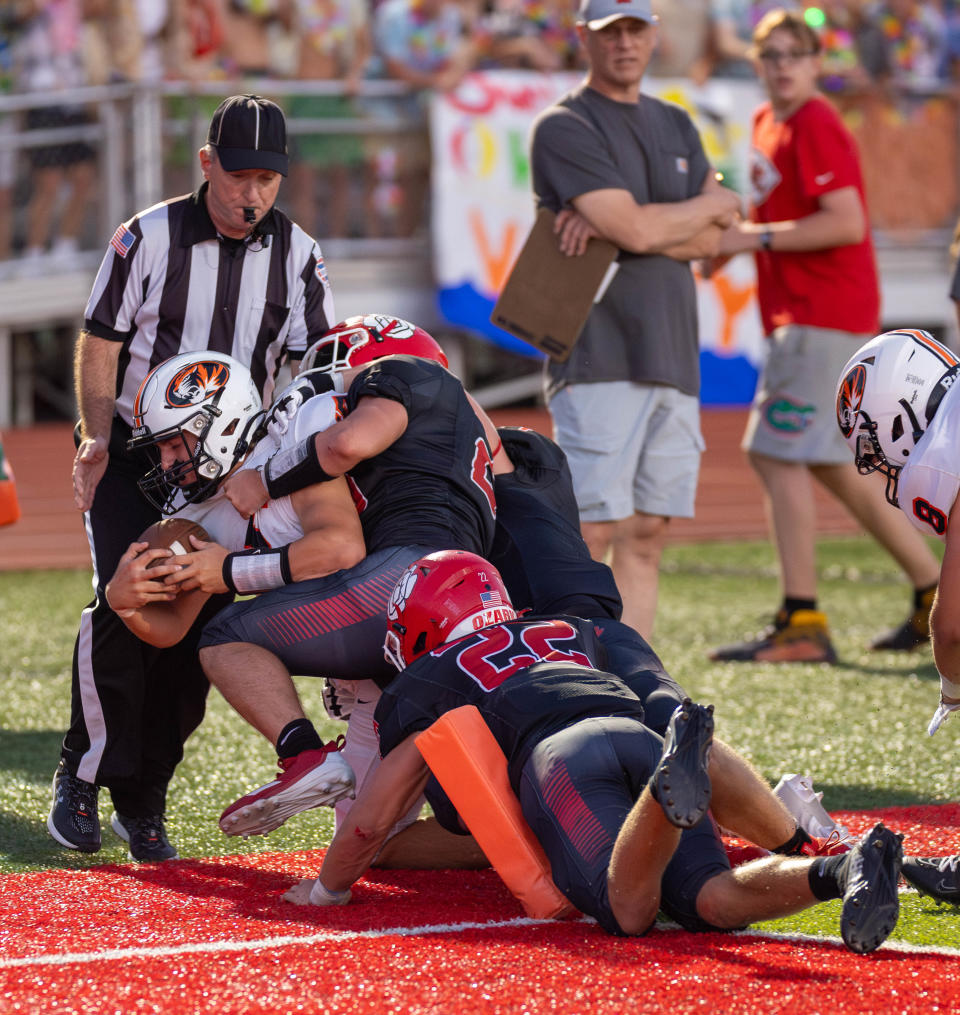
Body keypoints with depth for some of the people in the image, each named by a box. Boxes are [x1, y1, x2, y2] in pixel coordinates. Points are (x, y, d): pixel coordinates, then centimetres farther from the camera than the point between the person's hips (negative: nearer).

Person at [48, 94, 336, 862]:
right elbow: (100, 344, -3)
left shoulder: (297, 255, -1)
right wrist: (96, 439, -15)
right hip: (132, 454, -2)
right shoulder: (148, 238, -7)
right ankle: (82, 777, -4)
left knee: (197, 626, -3)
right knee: (124, 605, -18)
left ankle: (142, 800, 7)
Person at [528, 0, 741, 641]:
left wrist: (613, 227, -9)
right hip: (598, 360, -7)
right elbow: (638, 230, -15)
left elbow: (710, 242, 6)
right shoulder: (565, 128, -3)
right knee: (591, 532, -11)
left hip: (672, 358, 7)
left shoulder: (675, 126, 19)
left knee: (647, 534, 5)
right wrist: (713, 204, 3)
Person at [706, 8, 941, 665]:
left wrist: (756, 238, -18)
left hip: (824, 313, -10)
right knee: (830, 463, 15)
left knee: (781, 455, -12)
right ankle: (934, 592, 22)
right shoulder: (767, 123, 16)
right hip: (798, 314, 10)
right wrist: (730, 238, 11)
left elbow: (847, 222, -21)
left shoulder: (815, 126, -13)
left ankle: (802, 623, -13)